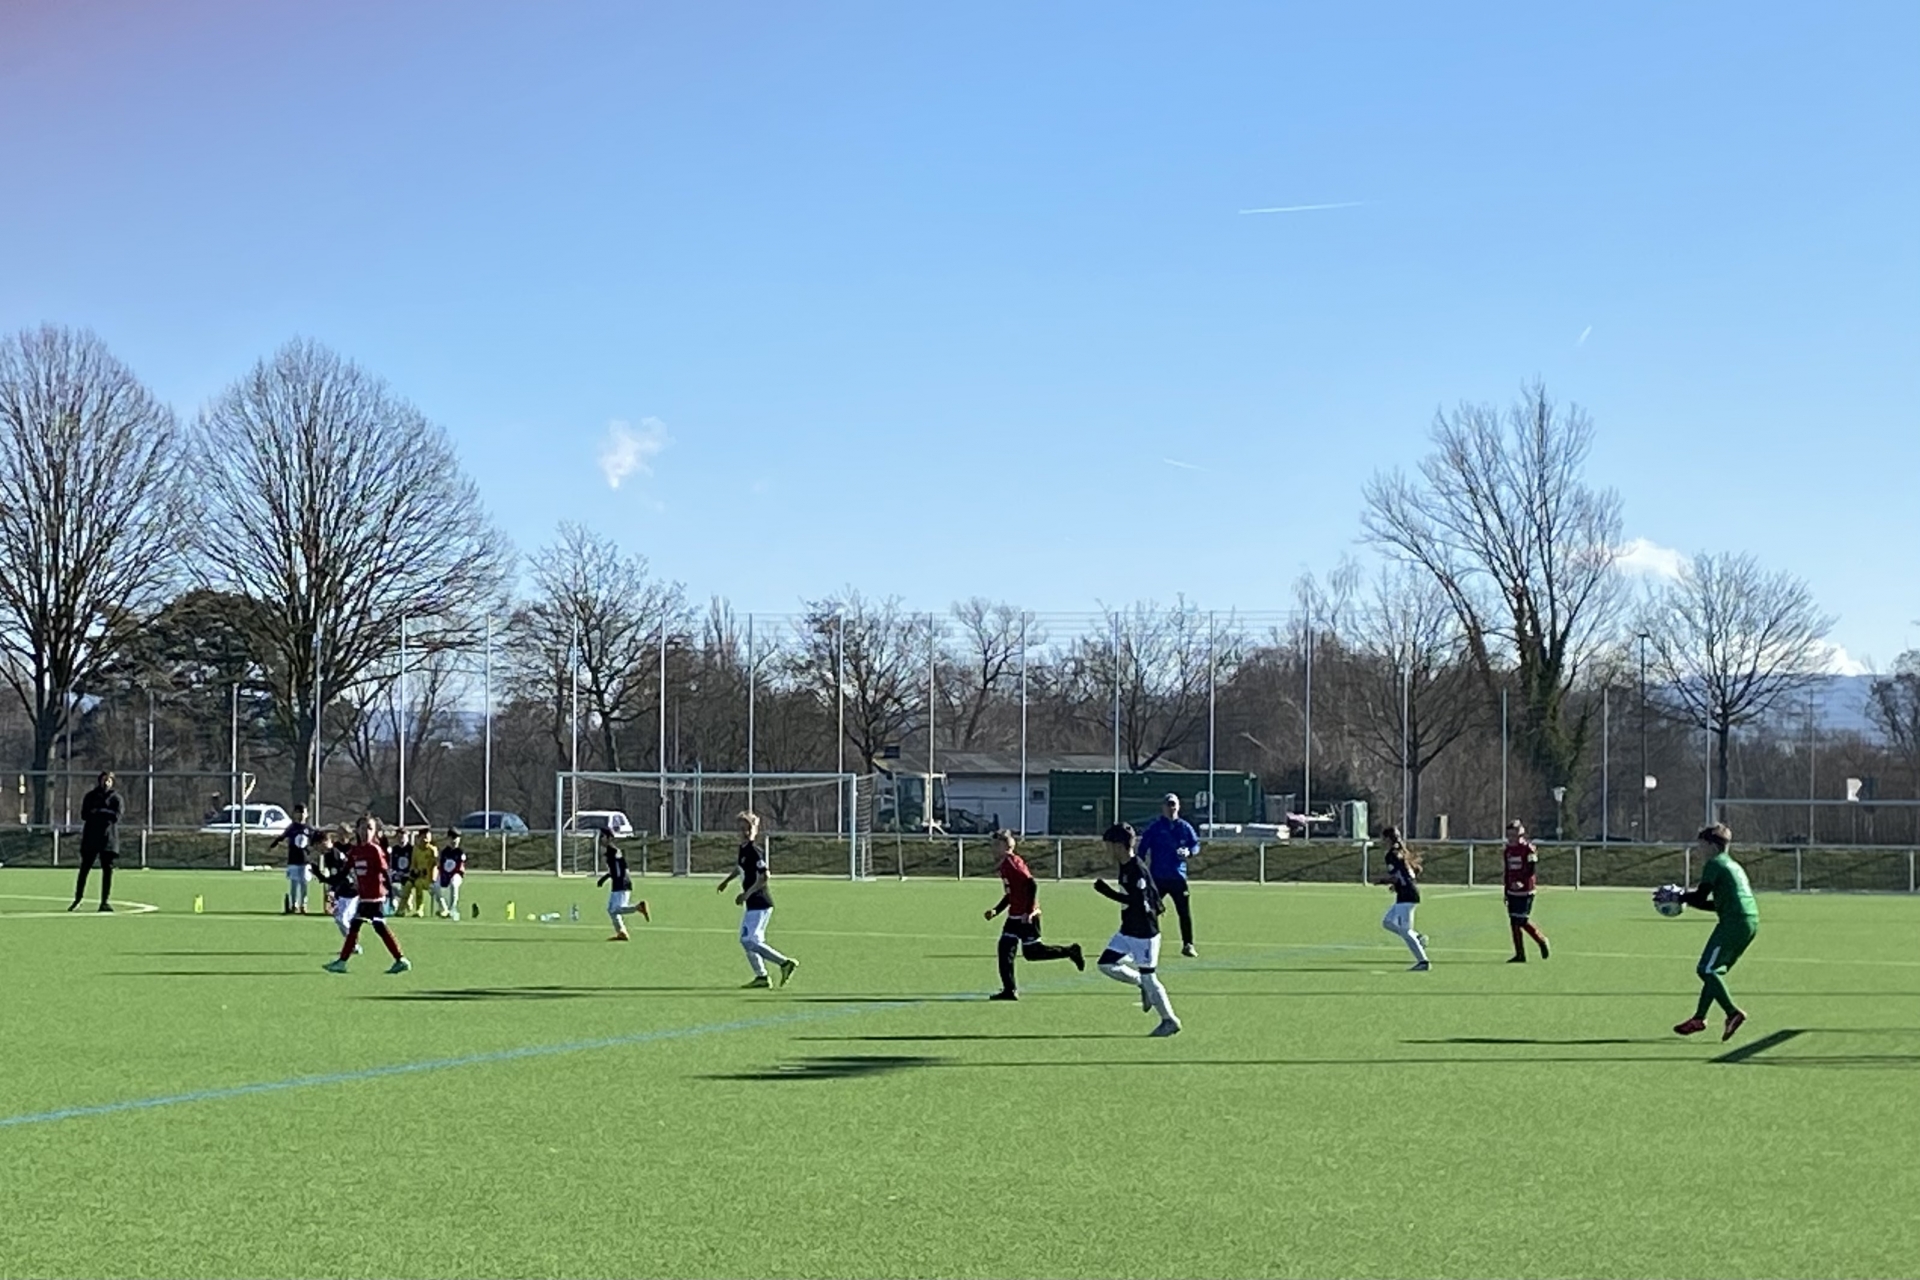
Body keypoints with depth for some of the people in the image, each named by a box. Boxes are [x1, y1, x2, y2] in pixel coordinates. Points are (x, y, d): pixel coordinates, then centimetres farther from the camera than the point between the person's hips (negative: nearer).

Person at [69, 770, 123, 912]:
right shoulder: (90, 796, 10)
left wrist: (96, 812, -9)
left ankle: (104, 901, -1)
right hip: (91, 838, 1)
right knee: (84, 868, 1)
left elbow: (116, 817, -8)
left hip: (108, 838, -1)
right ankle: (78, 898, 10)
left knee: (107, 869, -3)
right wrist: (105, 814, -11)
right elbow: (84, 815, -1)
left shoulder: (115, 798, 6)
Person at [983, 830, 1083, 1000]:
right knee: (1005, 947, 3)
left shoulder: (1013, 863, -15)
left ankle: (1070, 952, 10)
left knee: (1031, 951, -3)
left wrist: (1029, 911, -24)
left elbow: (1032, 885, -22)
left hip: (1026, 916, -9)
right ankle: (1009, 990, 5)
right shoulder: (1004, 865, 14)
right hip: (1015, 915, 9)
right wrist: (996, 910, 16)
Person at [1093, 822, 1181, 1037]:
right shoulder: (1125, 867, 7)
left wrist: (1109, 892, -29)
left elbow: (1139, 902, -29)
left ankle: (1170, 1021, 10)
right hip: (1127, 932, 9)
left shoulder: (1137, 870, -22)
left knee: (1148, 978, -2)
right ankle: (1143, 986, 19)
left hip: (1144, 934, -9)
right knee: (1106, 964, 5)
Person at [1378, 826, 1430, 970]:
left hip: (1406, 896, -10)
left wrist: (1383, 882, 0)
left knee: (1404, 930, -7)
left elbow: (1394, 877, -19)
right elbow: (1417, 869, 20)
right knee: (1387, 922, 18)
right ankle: (1418, 938, 12)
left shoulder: (1392, 855, -12)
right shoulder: (1403, 852, 15)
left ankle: (1423, 961, -8)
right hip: (1412, 892, 10)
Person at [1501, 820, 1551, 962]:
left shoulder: (1528, 849, -10)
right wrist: (1506, 892, 21)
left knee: (1522, 921, -9)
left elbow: (1533, 870, -16)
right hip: (1512, 891, 7)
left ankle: (1542, 941, 13)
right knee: (1514, 922, 4)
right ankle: (1520, 955, 9)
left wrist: (1522, 882, -29)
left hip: (1525, 891, -7)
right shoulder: (1508, 850, 14)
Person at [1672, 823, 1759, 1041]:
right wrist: (1688, 898, 23)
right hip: (1751, 922, 10)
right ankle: (1699, 1018, 18)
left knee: (1706, 969, -11)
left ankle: (1733, 1013, -23)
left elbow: (1700, 898, -11)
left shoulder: (1714, 864, -3)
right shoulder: (1733, 866, 25)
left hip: (1734, 922, -10)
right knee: (1713, 970, 16)